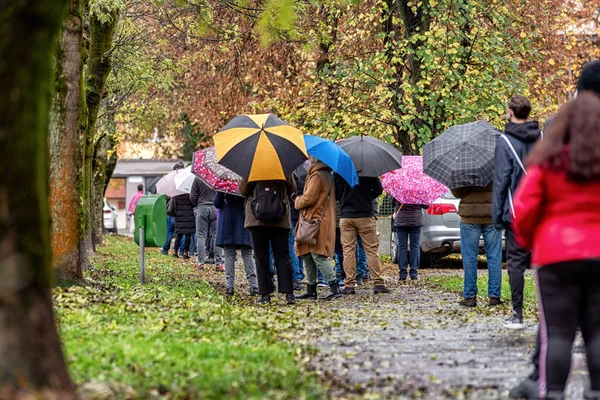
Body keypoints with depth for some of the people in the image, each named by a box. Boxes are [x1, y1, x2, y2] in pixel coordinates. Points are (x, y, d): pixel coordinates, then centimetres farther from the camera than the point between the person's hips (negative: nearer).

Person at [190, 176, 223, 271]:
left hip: (202, 207, 0)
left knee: (201, 236, 5)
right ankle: (218, 263, 1)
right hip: (216, 208, 0)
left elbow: (193, 197, 0)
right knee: (217, 236, 4)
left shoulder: (197, 178, -2)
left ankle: (200, 262, 0)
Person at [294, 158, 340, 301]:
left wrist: (297, 201, 2)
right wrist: (300, 201, 21)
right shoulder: (328, 175, 17)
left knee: (318, 256, -12)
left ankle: (334, 287, -16)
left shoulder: (317, 176, -14)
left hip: (316, 221, -10)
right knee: (308, 256, 13)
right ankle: (311, 289, 16)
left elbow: (308, 198, -17)